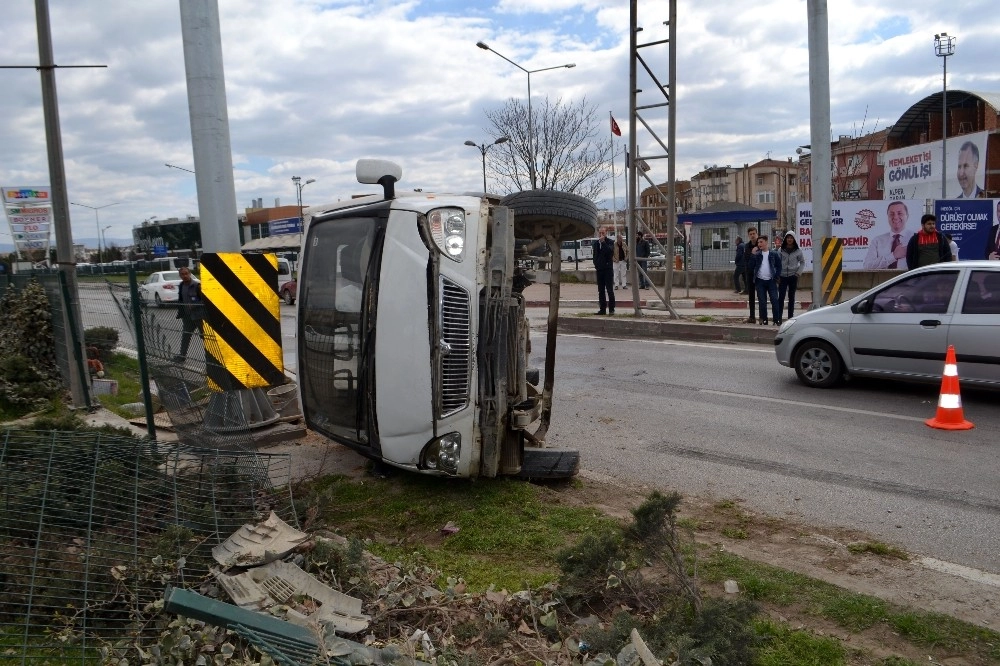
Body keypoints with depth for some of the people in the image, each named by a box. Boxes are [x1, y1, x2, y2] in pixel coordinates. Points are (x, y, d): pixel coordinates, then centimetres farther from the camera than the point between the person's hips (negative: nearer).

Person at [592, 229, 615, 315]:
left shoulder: (610, 242, -3)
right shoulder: (596, 243, 12)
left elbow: (610, 251, -21)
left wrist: (603, 242, -21)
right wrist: (596, 264, 9)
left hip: (608, 268, -5)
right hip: (599, 269, 5)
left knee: (609, 289, -7)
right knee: (601, 290, 7)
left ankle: (611, 309, -3)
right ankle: (602, 309, 12)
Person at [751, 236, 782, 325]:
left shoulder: (774, 254, 2)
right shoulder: (756, 254, 4)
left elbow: (779, 266, 7)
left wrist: (776, 277, -1)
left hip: (771, 281, -1)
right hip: (760, 281, 1)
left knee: (775, 300, -6)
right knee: (762, 302, 4)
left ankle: (776, 320, -1)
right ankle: (764, 320, 11)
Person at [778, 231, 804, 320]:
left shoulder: (798, 251, 1)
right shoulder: (781, 250, 0)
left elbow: (802, 262, 10)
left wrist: (798, 272, -1)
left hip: (793, 277, 1)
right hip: (783, 276, -1)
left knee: (791, 297, 8)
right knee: (781, 297, -7)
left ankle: (790, 317, 14)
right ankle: (779, 318, -6)